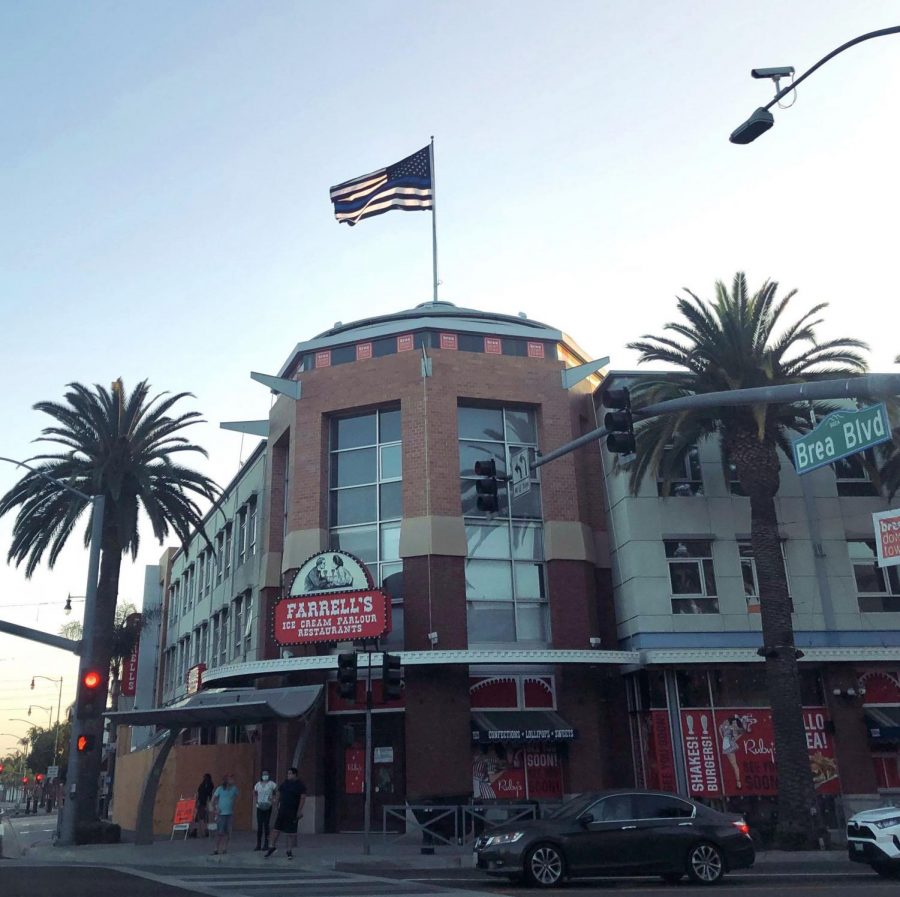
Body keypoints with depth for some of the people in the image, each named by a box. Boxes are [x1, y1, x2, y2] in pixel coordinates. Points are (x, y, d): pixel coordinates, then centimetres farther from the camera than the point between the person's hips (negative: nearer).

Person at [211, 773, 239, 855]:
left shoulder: (234, 788, 2)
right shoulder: (220, 789, -8)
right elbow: (213, 799, -1)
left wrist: (233, 807, 9)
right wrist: (215, 809, -4)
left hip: (229, 813, 3)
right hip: (221, 813, -3)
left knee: (227, 832, 4)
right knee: (219, 832, -3)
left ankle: (224, 848, 13)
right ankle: (217, 849, 6)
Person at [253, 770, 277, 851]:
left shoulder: (271, 784, -5)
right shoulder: (257, 784, 5)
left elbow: (277, 791, 3)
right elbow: (254, 793, 20)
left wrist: (272, 798, -7)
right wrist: (257, 800, 6)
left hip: (268, 807, -3)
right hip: (259, 807, 3)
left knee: (266, 824, -3)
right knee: (259, 825, 2)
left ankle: (266, 844, 4)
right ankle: (258, 845, 9)